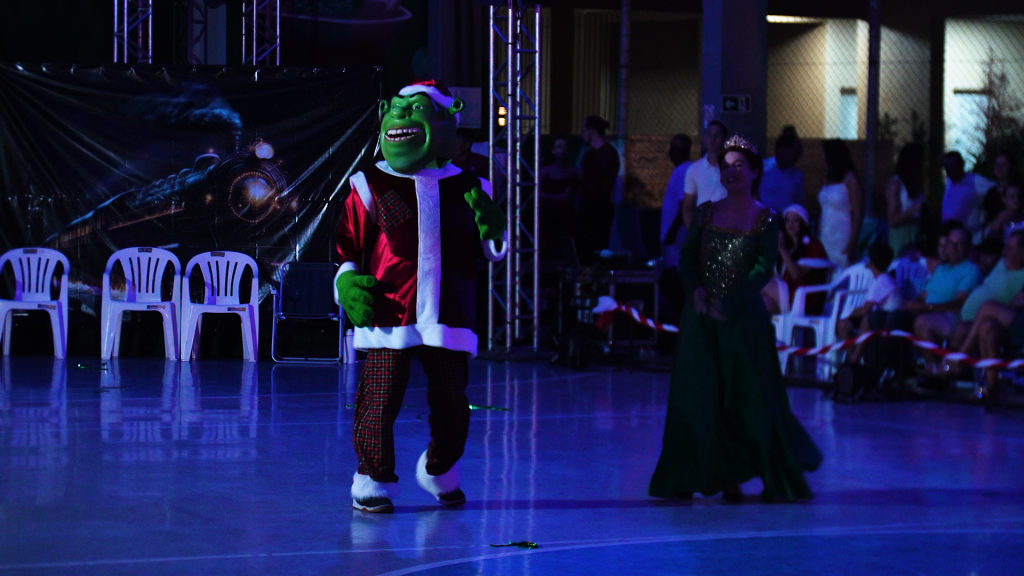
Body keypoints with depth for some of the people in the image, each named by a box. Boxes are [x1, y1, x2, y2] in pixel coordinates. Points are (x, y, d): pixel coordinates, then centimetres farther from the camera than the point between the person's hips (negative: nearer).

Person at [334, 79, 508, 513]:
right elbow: (347, 245, 8)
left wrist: (492, 231, -5)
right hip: (388, 318, -2)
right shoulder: (371, 186, 4)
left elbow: (489, 253, 16)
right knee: (380, 401, -6)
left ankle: (439, 470, 33)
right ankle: (373, 481, 9)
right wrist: (348, 282, -8)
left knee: (452, 403, 9)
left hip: (447, 320, 2)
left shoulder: (466, 189, 10)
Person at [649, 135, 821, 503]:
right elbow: (688, 256, 7)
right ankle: (687, 478, 6)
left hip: (743, 316, -3)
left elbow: (764, 268, -9)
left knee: (749, 398, -1)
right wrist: (695, 289, -12)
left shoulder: (765, 219, 0)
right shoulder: (706, 213, 11)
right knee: (695, 395, 1)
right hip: (701, 315, 3)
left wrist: (729, 301, -19)